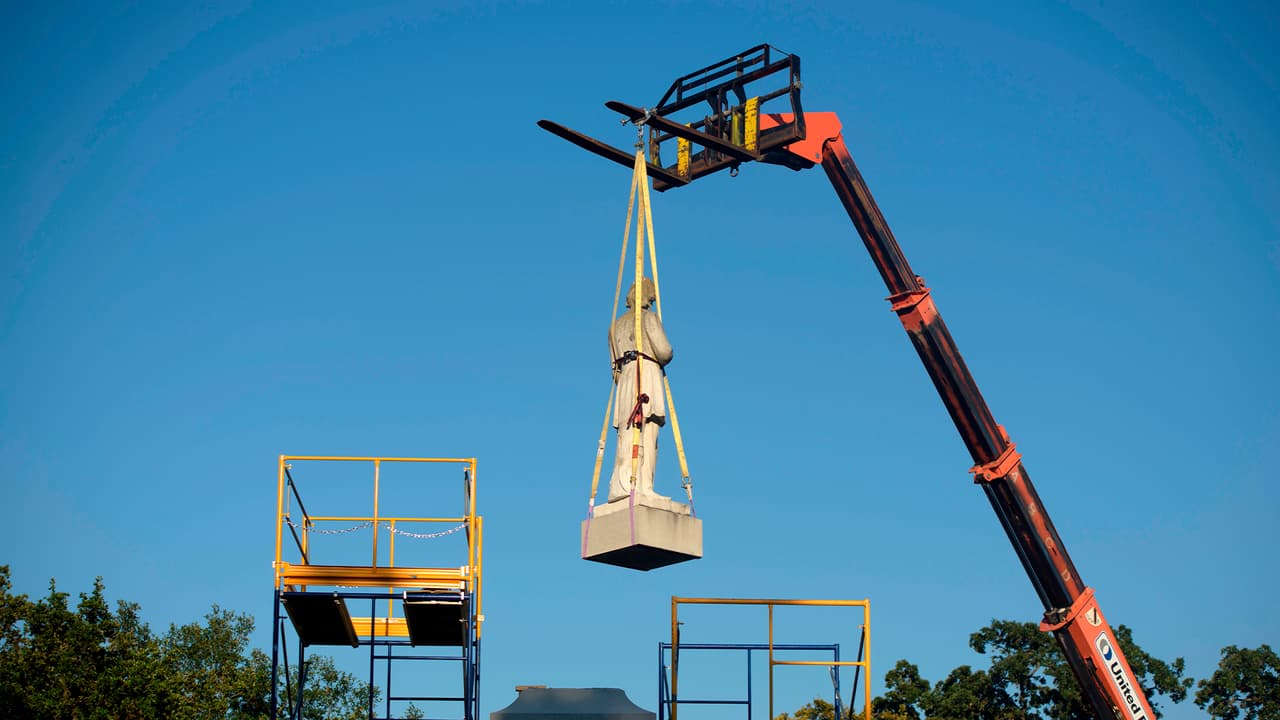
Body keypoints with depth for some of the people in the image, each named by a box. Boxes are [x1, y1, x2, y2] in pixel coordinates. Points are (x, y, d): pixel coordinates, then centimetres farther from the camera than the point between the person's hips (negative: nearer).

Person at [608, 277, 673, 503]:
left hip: (623, 378, 7)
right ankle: (643, 487, -27)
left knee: (627, 434, -1)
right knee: (647, 433, -16)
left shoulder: (616, 324, 25)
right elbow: (663, 351, -5)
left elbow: (615, 360, 17)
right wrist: (666, 357, 17)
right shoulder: (648, 317, 6)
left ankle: (621, 485, -13)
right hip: (647, 373, -7)